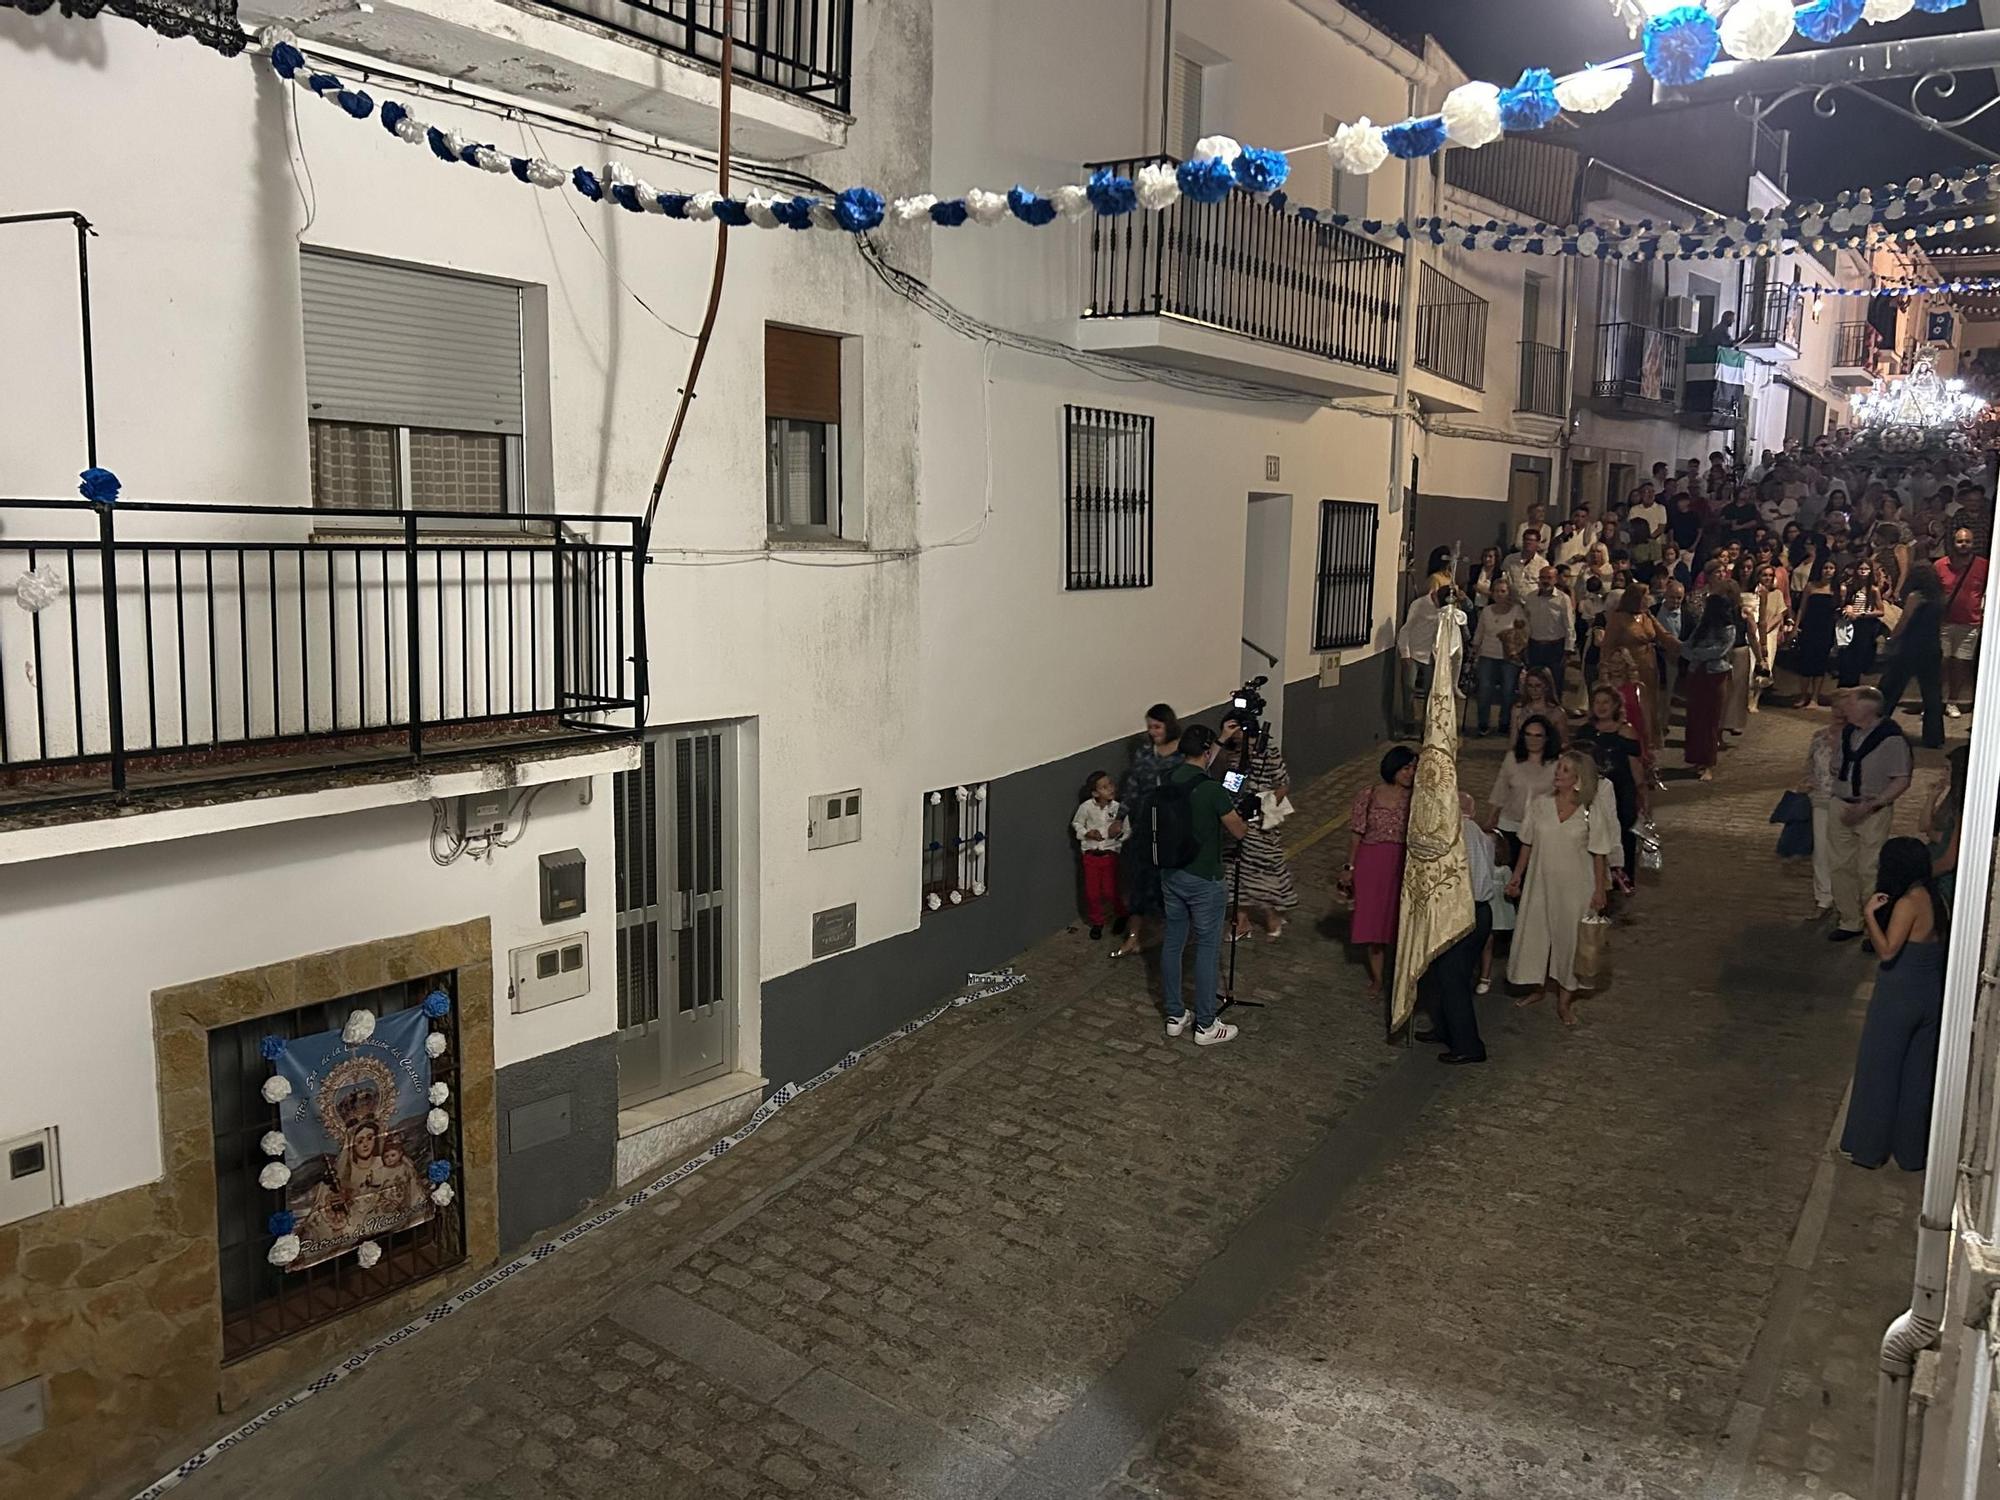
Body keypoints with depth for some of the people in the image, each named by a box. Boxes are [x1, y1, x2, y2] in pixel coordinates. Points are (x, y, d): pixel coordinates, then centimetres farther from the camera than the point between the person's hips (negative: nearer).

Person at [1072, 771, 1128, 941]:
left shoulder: (1118, 808, -12)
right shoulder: (1086, 807, -13)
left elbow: (1126, 831, -4)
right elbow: (1076, 824, 3)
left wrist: (1117, 833, -25)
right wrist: (1086, 833, -14)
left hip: (1110, 855, -1)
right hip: (1091, 855, 1)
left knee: (1110, 890, 3)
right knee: (1092, 892, 8)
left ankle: (1121, 916, 31)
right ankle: (1097, 922, 29)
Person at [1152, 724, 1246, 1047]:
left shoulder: (1166, 784, 0)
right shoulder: (1212, 789, -20)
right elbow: (1238, 831, -9)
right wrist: (1243, 820, 14)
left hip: (1170, 875, 7)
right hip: (1204, 880, -7)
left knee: (1173, 944, 15)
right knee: (1207, 950, 4)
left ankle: (1174, 1016, 26)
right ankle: (1205, 1026, 12)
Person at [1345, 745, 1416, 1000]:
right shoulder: (1369, 796, -1)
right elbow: (1357, 835, 3)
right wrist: (1349, 867, 2)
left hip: (1401, 866, -1)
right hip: (1371, 864, 1)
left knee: (1397, 919, 3)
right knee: (1372, 919, 7)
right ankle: (1376, 976, 21)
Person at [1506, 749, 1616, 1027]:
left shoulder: (1590, 813, -9)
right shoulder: (1539, 805, -3)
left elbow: (1599, 854, -3)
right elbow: (1527, 845, 5)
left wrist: (1600, 889, -5)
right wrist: (1516, 878, 7)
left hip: (1574, 887, -2)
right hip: (1540, 883, 3)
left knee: (1569, 939, 6)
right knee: (1534, 934, 11)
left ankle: (1565, 1000, 20)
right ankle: (1538, 988, 32)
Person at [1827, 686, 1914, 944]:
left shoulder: (1891, 739, -17)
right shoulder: (1848, 731, 5)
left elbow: (1902, 781, -16)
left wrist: (1869, 806, -21)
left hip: (1874, 811, -7)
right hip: (1841, 806, 7)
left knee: (1870, 872, -2)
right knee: (1842, 867, 12)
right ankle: (1850, 921, 26)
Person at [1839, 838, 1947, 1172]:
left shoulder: (1907, 904, -22)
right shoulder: (1933, 899, 3)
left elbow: (1887, 951, -26)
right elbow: (1934, 945, 12)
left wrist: (1869, 914, -22)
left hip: (1898, 998, -8)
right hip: (1931, 996, 8)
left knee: (1879, 1071, 8)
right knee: (1918, 1075, 18)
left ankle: (1870, 1147, 19)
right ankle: (1913, 1150, 29)